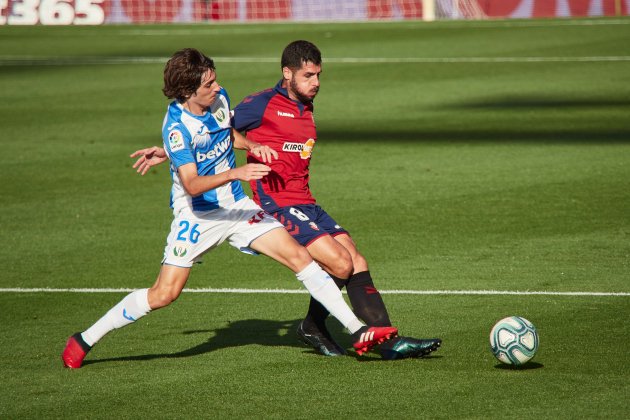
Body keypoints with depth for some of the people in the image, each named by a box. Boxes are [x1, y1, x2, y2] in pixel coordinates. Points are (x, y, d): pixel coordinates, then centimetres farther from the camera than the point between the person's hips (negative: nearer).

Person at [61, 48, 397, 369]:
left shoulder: (219, 99, -1)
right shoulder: (176, 126, -22)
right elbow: (191, 185, -30)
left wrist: (253, 147, 3)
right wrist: (235, 173, -41)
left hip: (236, 206, 6)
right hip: (196, 215, -6)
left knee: (299, 256, -6)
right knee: (164, 293, -10)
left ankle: (357, 331, -2)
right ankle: (84, 341, 4)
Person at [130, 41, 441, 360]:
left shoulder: (306, 109, 17)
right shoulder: (263, 104, -6)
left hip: (305, 204, 8)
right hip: (276, 205, -8)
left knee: (357, 262, -2)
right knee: (340, 262, -17)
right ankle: (314, 328, 5)